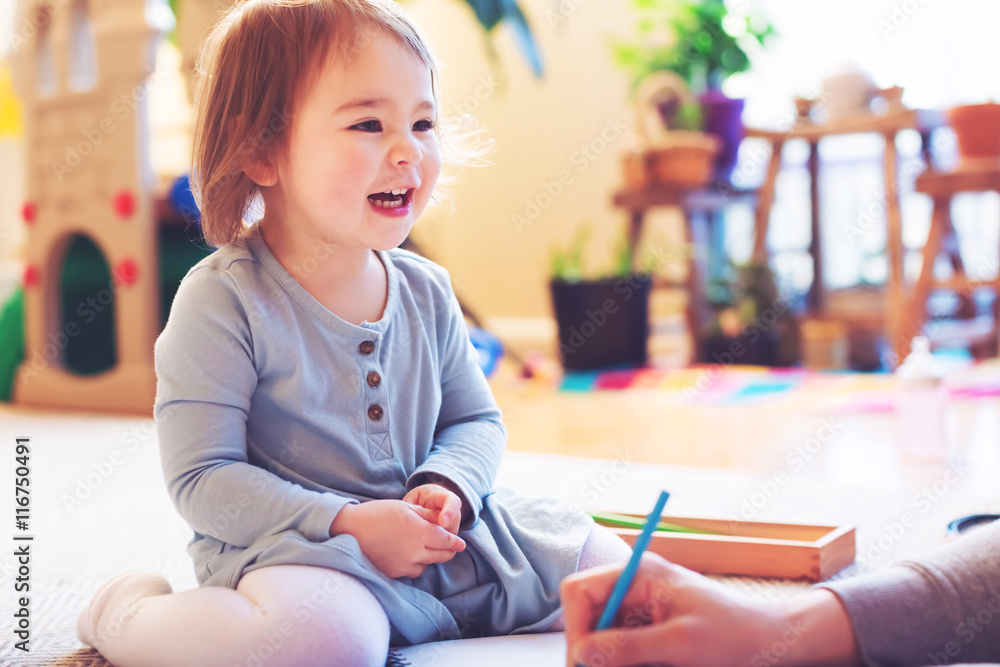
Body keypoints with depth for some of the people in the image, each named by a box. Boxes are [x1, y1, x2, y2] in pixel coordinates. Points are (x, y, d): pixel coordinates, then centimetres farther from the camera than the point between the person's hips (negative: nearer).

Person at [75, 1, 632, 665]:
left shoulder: (427, 291, 4)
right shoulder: (222, 300, -14)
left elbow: (477, 420, 12)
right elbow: (202, 479, -15)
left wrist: (446, 486, -11)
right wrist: (347, 525, -23)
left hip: (433, 537, 6)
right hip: (285, 548, -5)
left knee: (612, 572, -1)